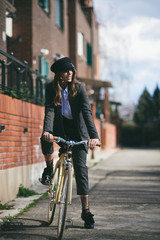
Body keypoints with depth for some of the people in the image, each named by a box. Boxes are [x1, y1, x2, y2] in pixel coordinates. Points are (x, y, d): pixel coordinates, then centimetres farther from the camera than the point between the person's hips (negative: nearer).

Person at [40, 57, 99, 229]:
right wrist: (47, 131, -39)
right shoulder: (51, 88, -8)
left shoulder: (79, 88, -12)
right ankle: (49, 168, -1)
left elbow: (87, 111, -20)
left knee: (80, 167, -9)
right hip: (59, 127, 1)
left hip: (77, 131, -1)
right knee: (45, 140, -34)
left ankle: (86, 211, -2)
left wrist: (94, 135, -33)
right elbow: (49, 110, -19)